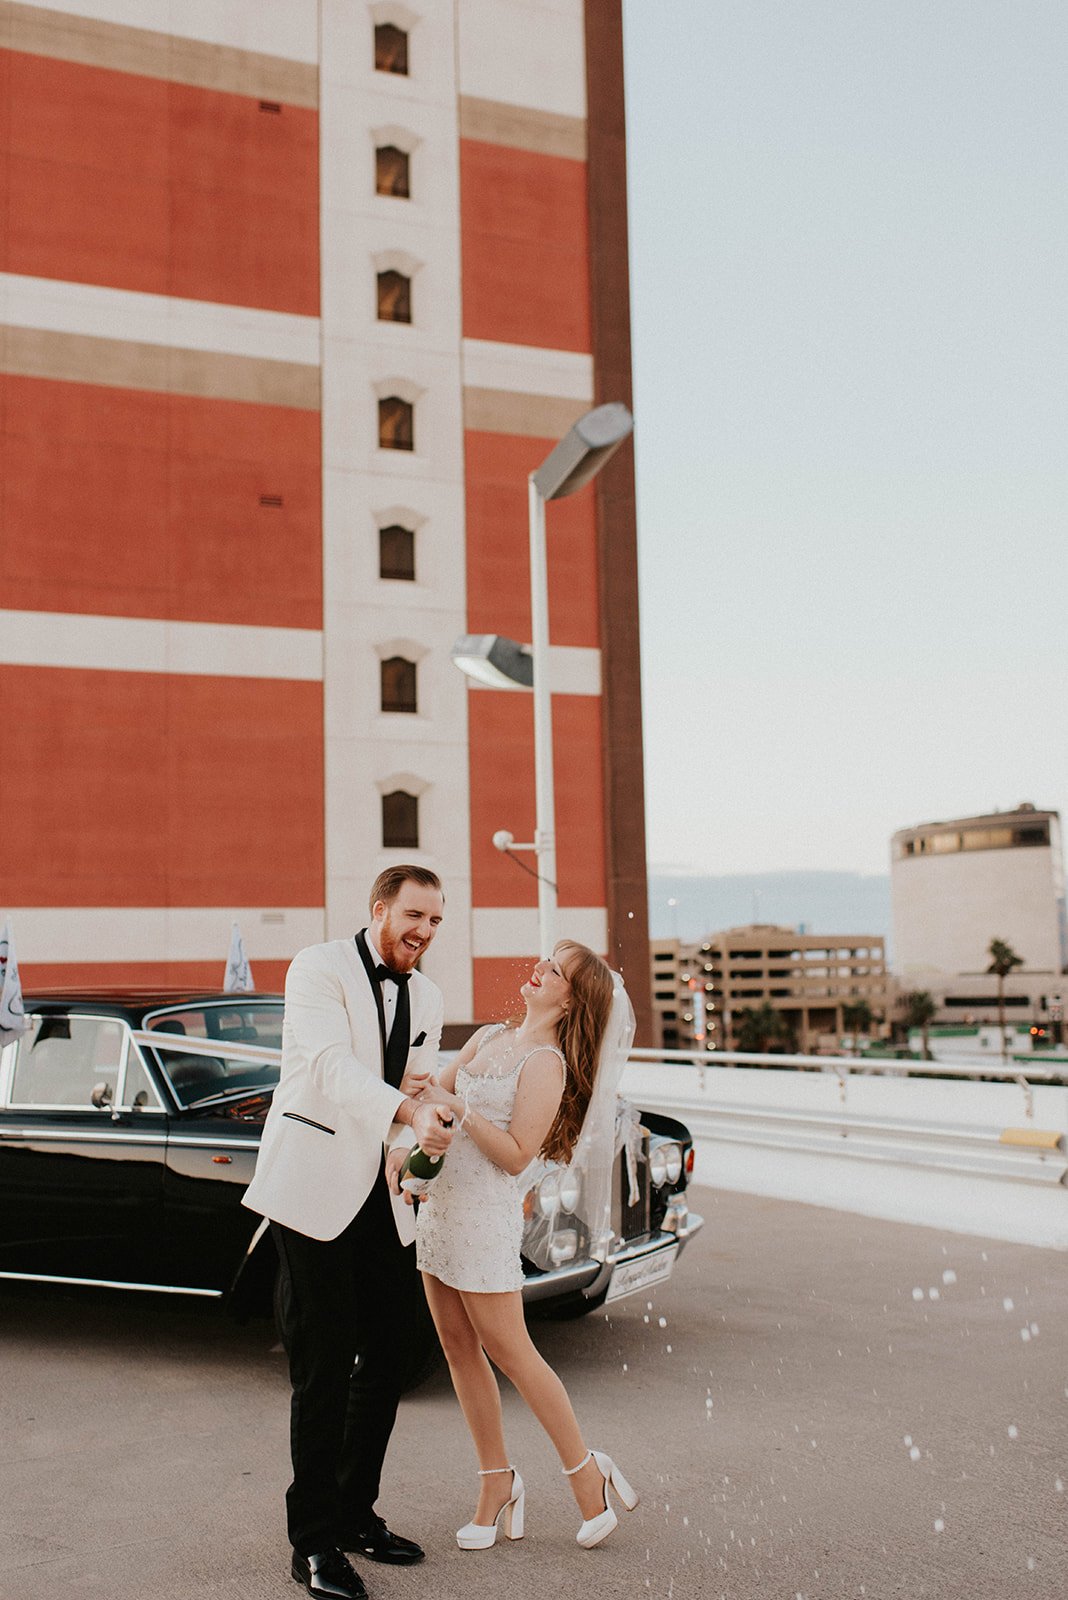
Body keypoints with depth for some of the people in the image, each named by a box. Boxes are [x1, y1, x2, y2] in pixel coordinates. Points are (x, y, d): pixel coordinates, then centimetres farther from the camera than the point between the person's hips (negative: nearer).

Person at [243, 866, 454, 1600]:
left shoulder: (427, 997, 11)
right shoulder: (320, 969, -10)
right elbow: (332, 1066, -25)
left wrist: (426, 1091, -10)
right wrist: (408, 1110, -38)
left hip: (386, 1196, 7)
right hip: (316, 1188, -7)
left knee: (387, 1358, 11)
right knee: (324, 1367, -3)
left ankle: (355, 1513, 27)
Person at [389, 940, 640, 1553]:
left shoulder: (546, 1063, -13)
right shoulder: (488, 1037, 10)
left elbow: (517, 1157, -17)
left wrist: (460, 1109, -21)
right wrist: (402, 1148, 1)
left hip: (486, 1215, -8)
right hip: (439, 1205, 8)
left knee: (508, 1350, 1)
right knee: (459, 1348, 12)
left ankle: (586, 1471, 17)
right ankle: (498, 1483, 23)